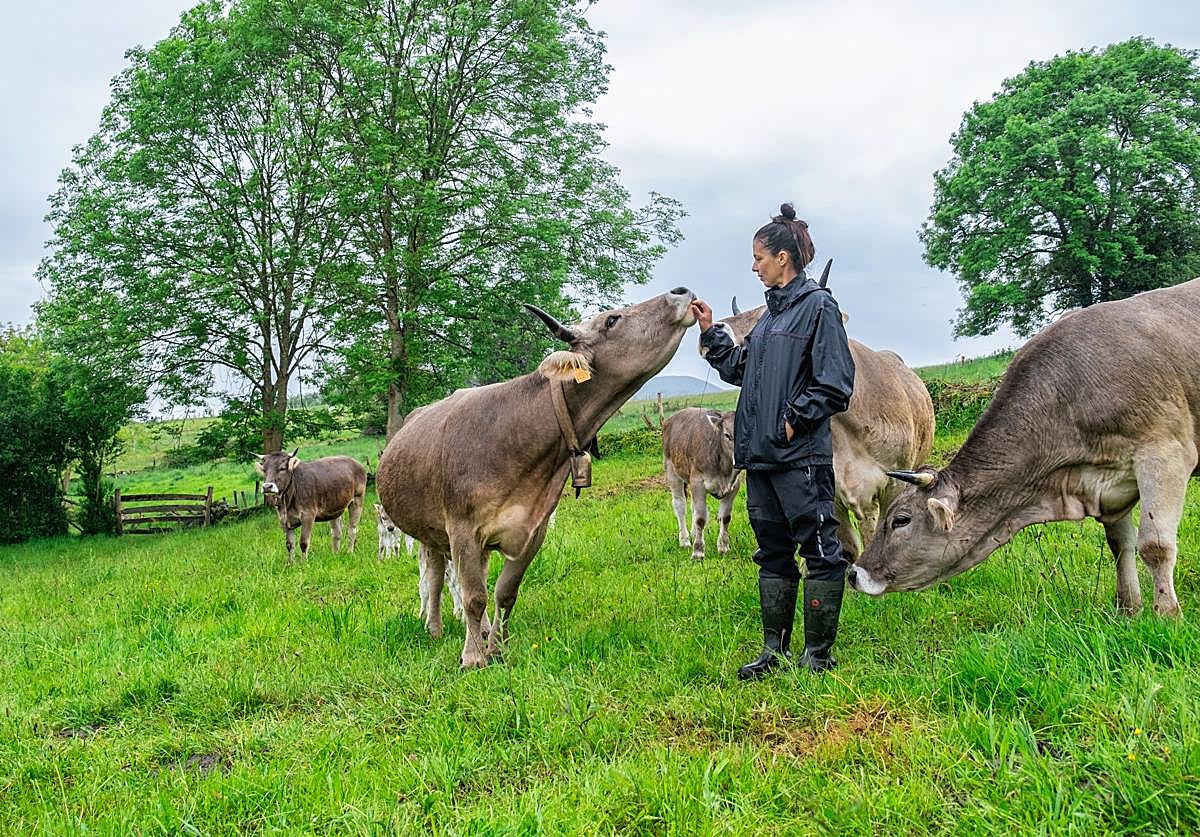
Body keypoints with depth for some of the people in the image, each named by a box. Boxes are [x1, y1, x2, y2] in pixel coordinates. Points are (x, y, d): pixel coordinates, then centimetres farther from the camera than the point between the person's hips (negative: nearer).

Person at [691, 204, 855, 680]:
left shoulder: (818, 306, -6)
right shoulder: (770, 312, 18)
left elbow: (834, 385, -11)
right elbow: (740, 370, 24)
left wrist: (793, 421, -13)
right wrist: (711, 333, 18)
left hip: (802, 456, -9)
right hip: (761, 454, 9)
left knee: (819, 549, 0)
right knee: (772, 552, 14)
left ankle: (818, 655, 9)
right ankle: (774, 650, 24)